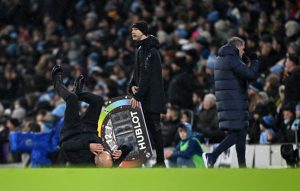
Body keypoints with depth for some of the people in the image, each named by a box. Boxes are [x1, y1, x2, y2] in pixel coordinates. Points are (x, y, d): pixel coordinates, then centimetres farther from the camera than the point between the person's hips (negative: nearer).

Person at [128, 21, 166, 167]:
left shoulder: (148, 50, -15)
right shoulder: (141, 48, 16)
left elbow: (146, 74, -21)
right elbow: (137, 71, 22)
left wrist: (138, 95, -23)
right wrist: (132, 86, 3)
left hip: (152, 97, -10)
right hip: (145, 98, 10)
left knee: (153, 127, -9)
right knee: (147, 126, 11)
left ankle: (160, 161, -8)